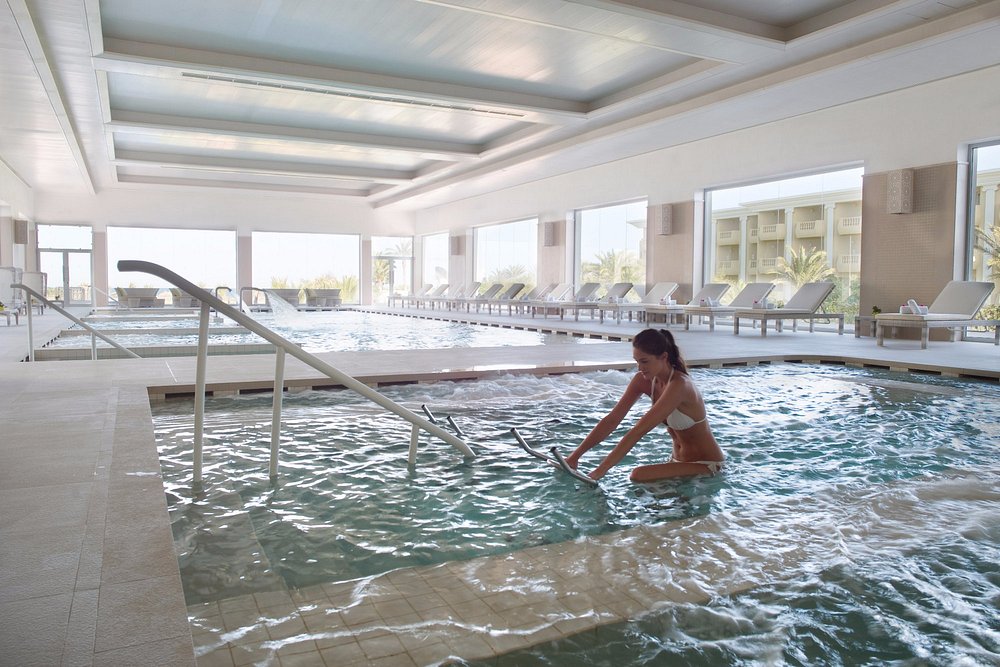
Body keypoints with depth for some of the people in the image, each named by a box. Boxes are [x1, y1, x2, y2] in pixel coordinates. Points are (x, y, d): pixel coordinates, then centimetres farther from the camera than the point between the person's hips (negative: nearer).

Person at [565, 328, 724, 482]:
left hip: (706, 465, -7)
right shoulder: (643, 380, -6)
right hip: (679, 460, 7)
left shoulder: (678, 385, -29)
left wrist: (602, 470, -35)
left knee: (639, 475, -24)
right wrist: (575, 456, -16)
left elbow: (639, 430, -34)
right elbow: (611, 420, -8)